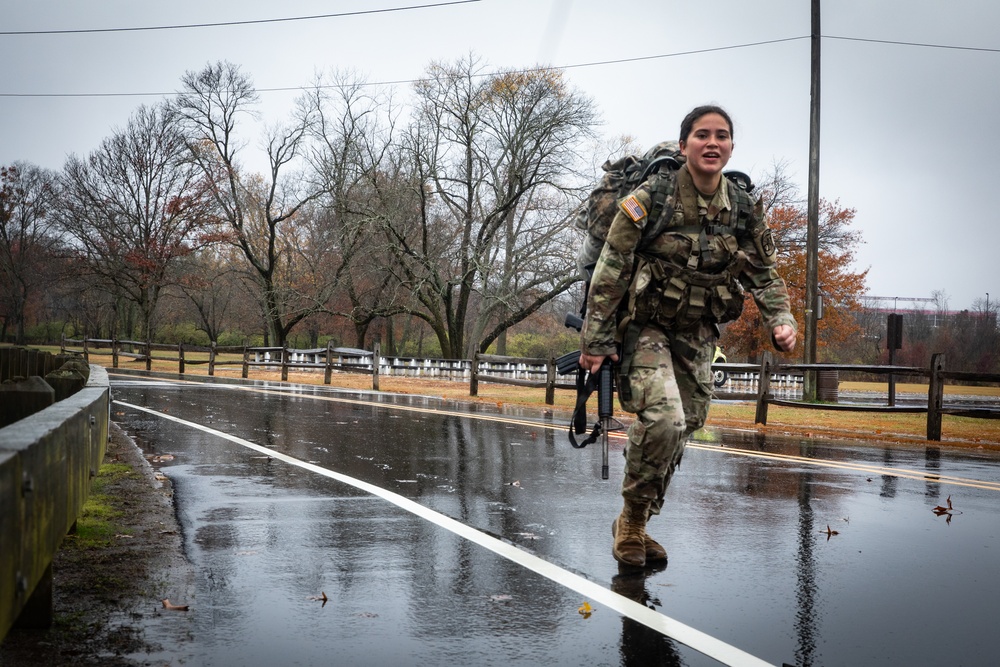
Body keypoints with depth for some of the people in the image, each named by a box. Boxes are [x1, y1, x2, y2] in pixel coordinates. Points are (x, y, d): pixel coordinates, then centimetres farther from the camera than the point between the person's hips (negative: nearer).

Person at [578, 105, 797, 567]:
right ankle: (632, 519, -2)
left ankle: (635, 525, 25)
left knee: (684, 428, 8)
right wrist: (595, 340, -12)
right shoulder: (651, 199, -14)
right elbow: (609, 273, -11)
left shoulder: (744, 210, 0)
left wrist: (781, 321, -7)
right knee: (663, 418, -23)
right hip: (645, 326, -5)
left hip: (697, 335, 5)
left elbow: (764, 274, 11)